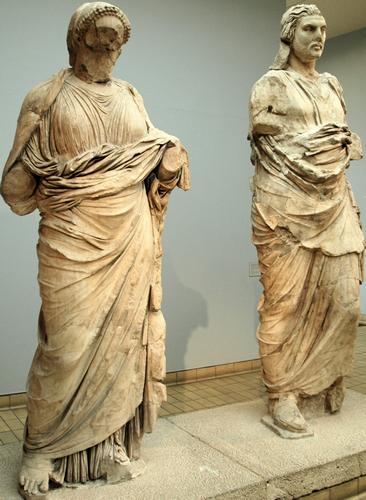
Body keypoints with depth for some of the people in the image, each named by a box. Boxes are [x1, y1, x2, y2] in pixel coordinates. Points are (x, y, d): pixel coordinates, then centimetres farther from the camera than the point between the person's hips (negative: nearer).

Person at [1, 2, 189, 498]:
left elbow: (155, 164, 18)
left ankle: (110, 443, 21)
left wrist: (169, 159, -1)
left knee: (123, 336, 5)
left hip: (129, 235, 4)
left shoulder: (131, 97, 16)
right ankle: (42, 449, 16)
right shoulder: (48, 96, 5)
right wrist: (52, 178, -15)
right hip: (72, 237, -4)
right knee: (68, 343, -5)